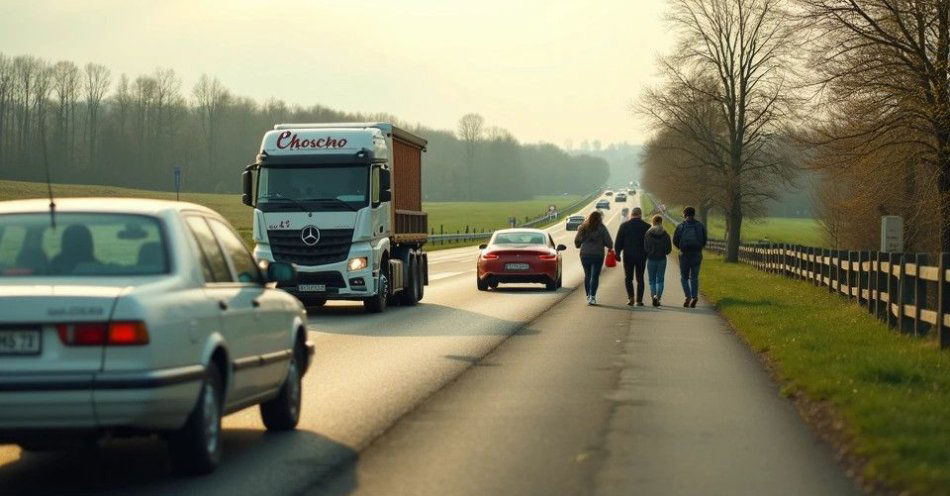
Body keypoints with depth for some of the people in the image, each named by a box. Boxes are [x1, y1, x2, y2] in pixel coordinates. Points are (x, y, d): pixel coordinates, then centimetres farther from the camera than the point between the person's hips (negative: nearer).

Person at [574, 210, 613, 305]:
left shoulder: (583, 227, 4)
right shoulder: (601, 228, -6)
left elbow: (576, 241, 7)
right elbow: (608, 242, -5)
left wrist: (580, 246, 28)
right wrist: (610, 247, 16)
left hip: (584, 254, 3)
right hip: (597, 255, -3)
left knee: (587, 275, 14)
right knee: (595, 275, 0)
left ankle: (588, 296, 17)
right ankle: (592, 296, -9)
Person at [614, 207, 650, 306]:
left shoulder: (624, 226, -2)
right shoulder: (646, 226, -2)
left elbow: (618, 242, 0)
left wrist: (617, 253, 10)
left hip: (628, 256, 0)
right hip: (641, 257, 0)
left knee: (628, 278, 11)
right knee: (640, 278, 7)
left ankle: (631, 297, -7)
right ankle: (639, 300, 3)